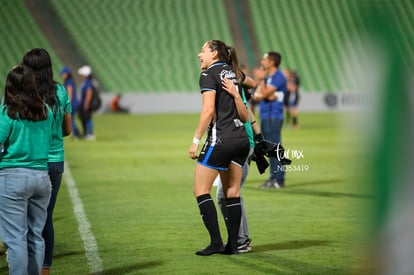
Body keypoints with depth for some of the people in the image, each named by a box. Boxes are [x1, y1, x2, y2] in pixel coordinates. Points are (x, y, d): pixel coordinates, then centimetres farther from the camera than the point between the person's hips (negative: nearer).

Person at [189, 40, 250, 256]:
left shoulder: (209, 74, -4)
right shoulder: (232, 75, 18)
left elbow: (208, 110, -16)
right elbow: (244, 116, 16)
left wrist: (196, 140, -14)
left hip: (220, 139, -8)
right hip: (241, 139, 8)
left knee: (201, 191, 0)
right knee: (232, 193, 10)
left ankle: (216, 243, -6)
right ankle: (233, 244, 9)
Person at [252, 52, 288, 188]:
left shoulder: (279, 77, -10)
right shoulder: (267, 77, 17)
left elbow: (265, 93, -17)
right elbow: (256, 96, 9)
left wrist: (262, 80, -6)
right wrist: (266, 95, -10)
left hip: (273, 117, -9)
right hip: (265, 117, 9)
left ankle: (279, 180, -10)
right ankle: (274, 178, 15)